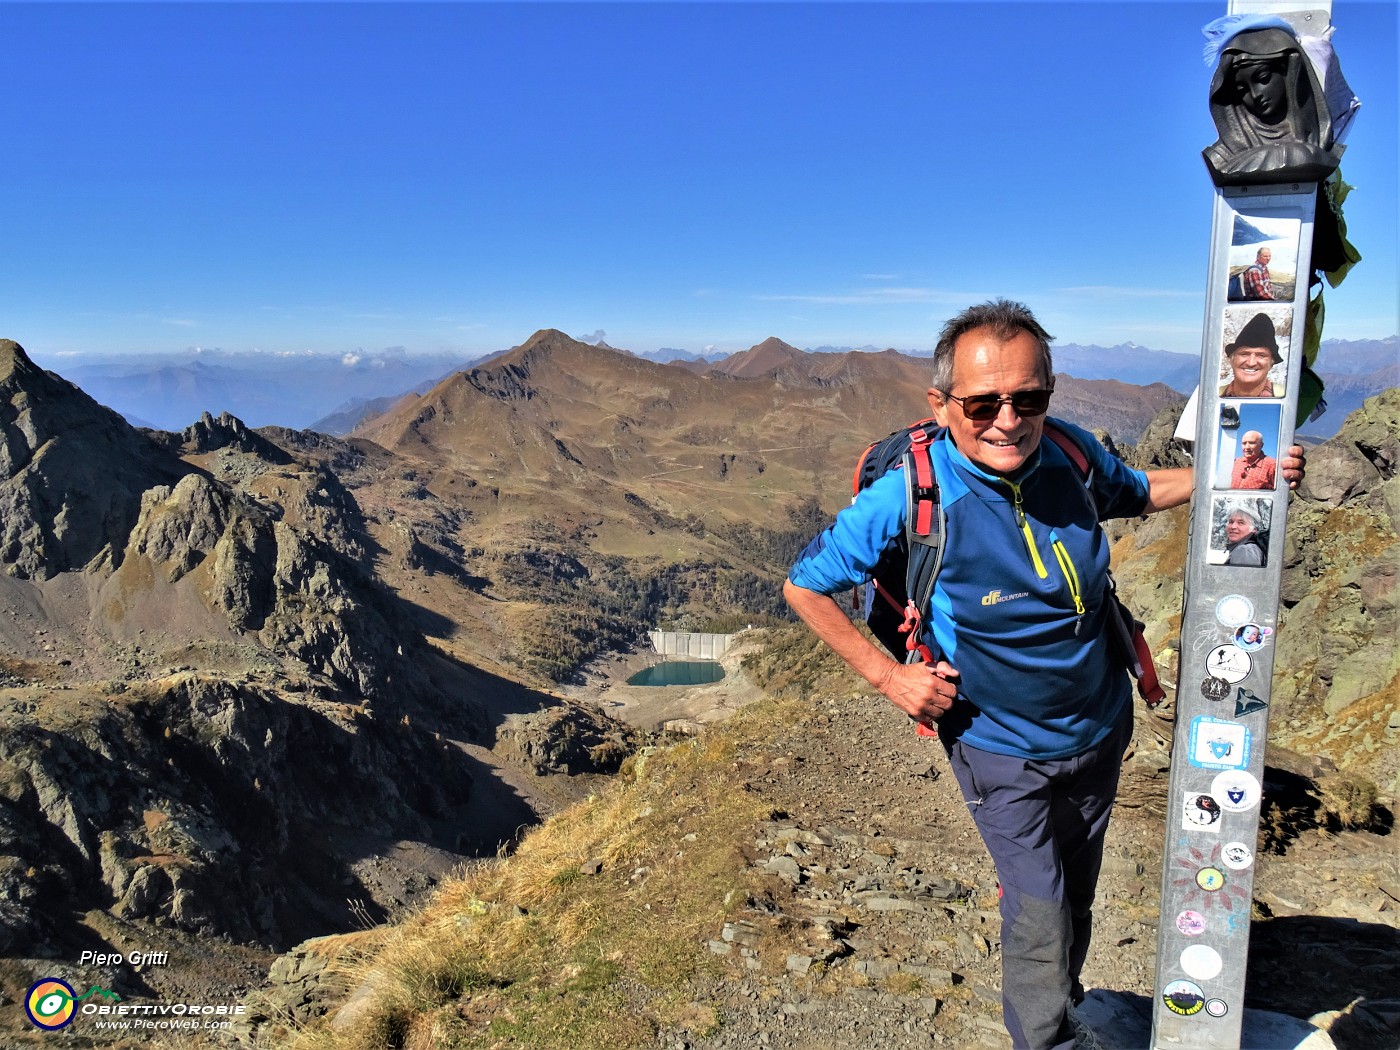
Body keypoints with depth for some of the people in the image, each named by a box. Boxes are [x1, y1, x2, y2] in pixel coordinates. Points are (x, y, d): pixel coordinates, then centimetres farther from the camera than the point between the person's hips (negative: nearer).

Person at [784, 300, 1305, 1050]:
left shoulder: (1071, 453, -14)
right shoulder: (908, 494, -27)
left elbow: (1137, 490, 10)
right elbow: (805, 586, -15)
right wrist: (887, 676, -18)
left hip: (1099, 731, 5)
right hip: (1002, 754, -5)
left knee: (1075, 898, 25)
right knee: (1041, 923, 1)